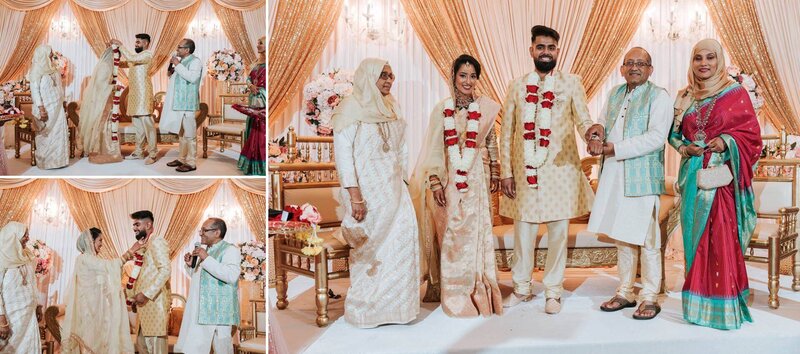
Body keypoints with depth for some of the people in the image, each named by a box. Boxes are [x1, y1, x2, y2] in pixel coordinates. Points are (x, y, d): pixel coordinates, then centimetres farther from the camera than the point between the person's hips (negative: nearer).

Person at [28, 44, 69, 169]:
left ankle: (58, 158, 16)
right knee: (46, 134, 2)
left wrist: (61, 103, 13)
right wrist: (41, 108, -20)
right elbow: (35, 90, -15)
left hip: (57, 106, 7)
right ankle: (44, 160, 13)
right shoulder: (37, 70, -11)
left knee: (60, 132, 8)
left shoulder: (51, 68, 12)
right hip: (46, 108, -7)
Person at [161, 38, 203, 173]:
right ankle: (182, 158, 24)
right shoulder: (180, 60, 18)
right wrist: (171, 73, 11)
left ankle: (191, 162, -4)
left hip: (187, 103, -9)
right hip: (178, 102, 9)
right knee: (180, 132, 15)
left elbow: (192, 77, -26)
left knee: (189, 133, -7)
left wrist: (178, 65, -18)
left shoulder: (195, 61, -9)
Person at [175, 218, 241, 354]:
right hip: (200, 311, 8)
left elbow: (231, 275, -26)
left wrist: (206, 259, -22)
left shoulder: (230, 250, -9)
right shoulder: (206, 251, 19)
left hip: (218, 311, -8)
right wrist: (191, 265, 10)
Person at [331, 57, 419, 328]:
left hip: (393, 187, 6)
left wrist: (402, 181, 8)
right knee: (369, 247, 2)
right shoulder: (351, 107, -7)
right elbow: (342, 151, -13)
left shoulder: (391, 107, 13)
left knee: (404, 239, 1)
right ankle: (365, 309, 19)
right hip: (367, 188, -6)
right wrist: (354, 195, -18)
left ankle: (394, 303, 17)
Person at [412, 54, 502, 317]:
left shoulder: (486, 107, 3)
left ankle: (479, 292, 16)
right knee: (453, 234, 3)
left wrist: (495, 173, 11)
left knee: (477, 233, 2)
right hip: (450, 179, -1)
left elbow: (492, 142, 13)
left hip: (477, 178, 1)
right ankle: (456, 297, 15)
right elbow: (434, 148, -1)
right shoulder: (443, 109, -1)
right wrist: (434, 182, -6)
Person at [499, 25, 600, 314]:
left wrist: (591, 128, -31)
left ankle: (553, 291, 20)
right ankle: (522, 287, 24)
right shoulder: (517, 86, 8)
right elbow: (506, 132, 7)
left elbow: (582, 119, -6)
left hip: (561, 170, -1)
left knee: (558, 232, 5)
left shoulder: (571, 83, 4)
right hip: (525, 171, 1)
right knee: (523, 231, 7)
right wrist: (506, 171, 1)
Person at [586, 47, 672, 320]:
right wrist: (595, 138, -5)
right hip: (613, 175, 6)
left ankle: (650, 297, 12)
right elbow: (602, 122, 19)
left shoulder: (659, 96, -4)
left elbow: (656, 138, -15)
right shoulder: (615, 94, 17)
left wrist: (614, 148, -19)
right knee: (622, 236, 13)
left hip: (643, 177, -6)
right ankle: (625, 292, 25)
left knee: (646, 239, -1)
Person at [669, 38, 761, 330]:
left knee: (722, 237, -7)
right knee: (695, 236, 6)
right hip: (693, 175, 4)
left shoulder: (736, 93, 1)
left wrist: (726, 141, -17)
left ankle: (725, 306, 3)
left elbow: (751, 132, -1)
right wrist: (684, 148, -3)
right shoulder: (685, 97, 12)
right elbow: (674, 133, 16)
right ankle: (698, 302, 17)